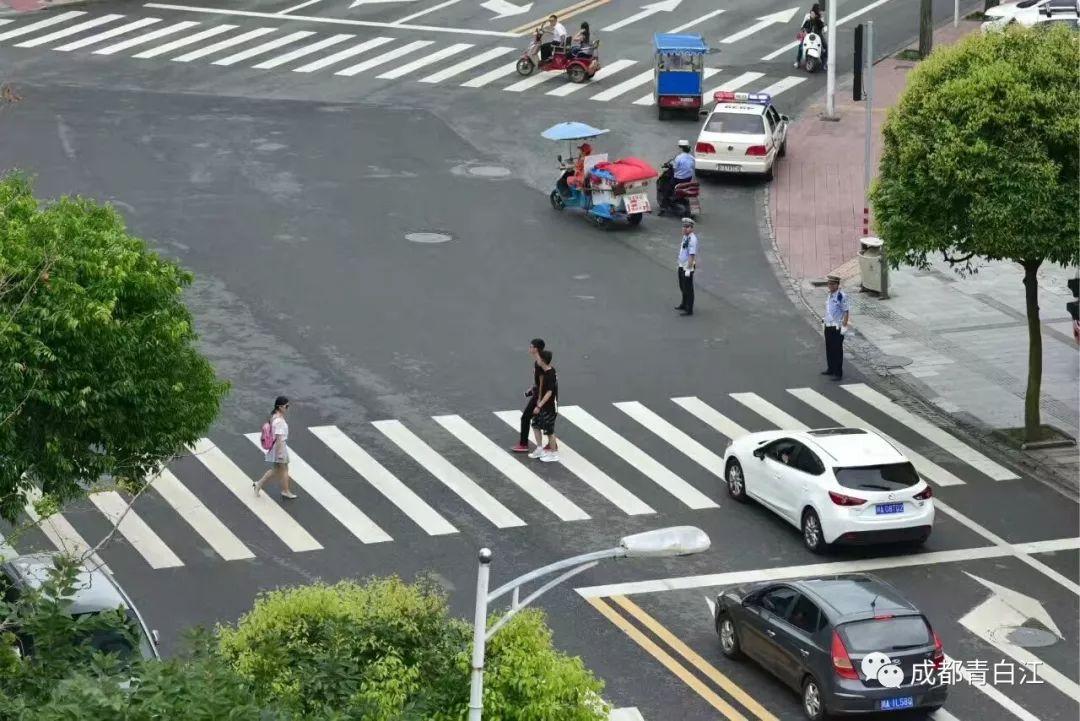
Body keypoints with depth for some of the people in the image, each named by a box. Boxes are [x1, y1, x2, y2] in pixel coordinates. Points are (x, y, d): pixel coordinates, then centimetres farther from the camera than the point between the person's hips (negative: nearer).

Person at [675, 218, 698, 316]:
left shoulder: (692, 239, -24)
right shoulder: (685, 236, 4)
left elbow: (692, 255, -26)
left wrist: (688, 269, -25)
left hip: (688, 267, -9)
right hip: (681, 266, 9)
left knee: (688, 289, 1)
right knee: (682, 287, 24)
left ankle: (689, 310, 11)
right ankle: (684, 305, 42)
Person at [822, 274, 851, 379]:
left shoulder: (841, 296, -16)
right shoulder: (830, 295, 10)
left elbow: (846, 312, -17)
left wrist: (844, 326, -20)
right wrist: (825, 319, 17)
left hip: (837, 328, -9)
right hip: (828, 326, 9)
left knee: (837, 350, -3)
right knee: (829, 349, 17)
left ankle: (838, 373, 3)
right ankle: (831, 369, 30)